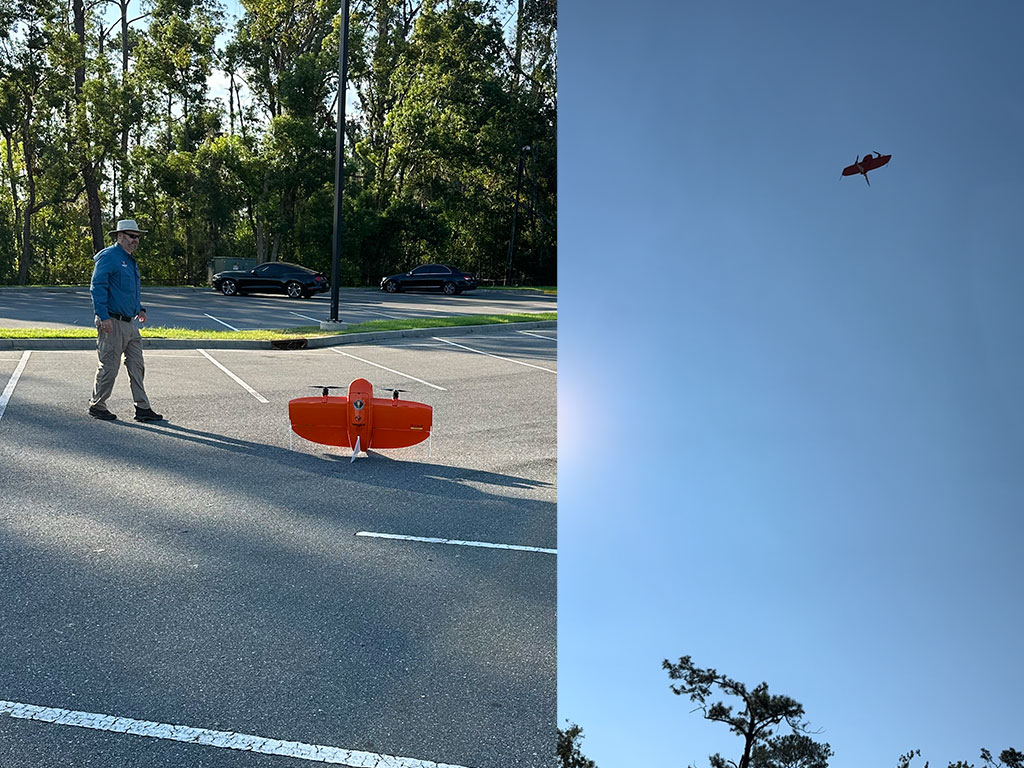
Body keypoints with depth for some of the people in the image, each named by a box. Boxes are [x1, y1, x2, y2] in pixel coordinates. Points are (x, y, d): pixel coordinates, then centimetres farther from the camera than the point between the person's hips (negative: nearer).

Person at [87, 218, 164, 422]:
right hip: (112, 323, -9)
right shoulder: (108, 257, -10)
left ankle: (142, 408, 9)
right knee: (109, 367, -1)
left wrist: (139, 309, 19)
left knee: (136, 366, 7)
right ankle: (96, 406, 15)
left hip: (129, 322, 9)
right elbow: (98, 287, -17)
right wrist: (104, 317, -23)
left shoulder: (130, 260, 18)